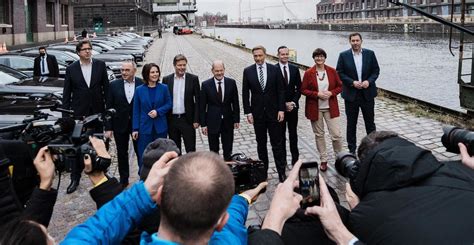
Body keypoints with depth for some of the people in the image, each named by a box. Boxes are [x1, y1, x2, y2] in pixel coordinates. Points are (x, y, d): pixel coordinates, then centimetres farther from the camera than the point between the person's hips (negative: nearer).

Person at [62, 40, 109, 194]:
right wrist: (66, 115, -2)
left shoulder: (100, 65, 0)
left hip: (97, 112, 1)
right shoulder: (71, 69, -2)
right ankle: (75, 179, 13)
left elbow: (106, 87, 4)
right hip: (78, 113, -1)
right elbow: (66, 94, 2)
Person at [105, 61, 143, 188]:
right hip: (120, 124, 2)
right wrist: (108, 128, -4)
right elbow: (109, 107, -1)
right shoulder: (114, 85, -2)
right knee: (122, 153, 11)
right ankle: (123, 179, 24)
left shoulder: (142, 84, -7)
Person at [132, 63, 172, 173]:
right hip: (145, 127, -1)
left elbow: (169, 104, 5)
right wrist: (135, 129, -2)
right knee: (143, 155, 2)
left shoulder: (164, 88, -2)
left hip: (160, 127, 1)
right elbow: (136, 110, 1)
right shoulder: (139, 90, -2)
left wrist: (158, 111, -14)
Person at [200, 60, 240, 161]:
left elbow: (235, 103, 4)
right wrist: (203, 124, -6)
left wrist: (236, 119, 1)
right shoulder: (206, 85, -6)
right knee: (214, 150, 10)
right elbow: (202, 106, -3)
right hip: (212, 122, -1)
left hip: (228, 121, 1)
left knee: (228, 150, 11)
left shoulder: (231, 82, -1)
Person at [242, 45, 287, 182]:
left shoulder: (274, 69, -1)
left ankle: (281, 172, 6)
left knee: (277, 142, 1)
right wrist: (248, 112, -5)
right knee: (261, 143, 11)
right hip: (257, 113, 1)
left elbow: (281, 90, 0)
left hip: (273, 112, -1)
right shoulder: (248, 71, 0)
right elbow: (245, 93, 1)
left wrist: (281, 109, -6)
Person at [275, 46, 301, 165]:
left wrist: (293, 102, -6)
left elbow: (299, 88, 6)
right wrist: (284, 104, -11)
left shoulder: (295, 69, 5)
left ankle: (295, 157, 18)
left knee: (293, 133, 10)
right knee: (281, 134, 6)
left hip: (293, 106, 3)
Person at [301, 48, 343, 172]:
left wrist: (331, 93, -13)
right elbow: (303, 90, -3)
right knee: (319, 135, 9)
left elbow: (339, 86, 6)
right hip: (315, 108, 0)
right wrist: (317, 94, -16)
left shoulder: (332, 71, 1)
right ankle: (323, 160, 22)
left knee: (337, 134, -4)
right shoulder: (308, 73, -4)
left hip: (331, 107, 1)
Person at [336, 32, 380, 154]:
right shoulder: (343, 55, -2)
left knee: (370, 122, 10)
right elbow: (339, 73, -4)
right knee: (351, 124, 8)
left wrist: (369, 81, -14)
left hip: (367, 93, 1)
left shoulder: (370, 54, 1)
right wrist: (352, 82, -16)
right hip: (351, 94, -1)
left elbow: (376, 70, 4)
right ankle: (352, 149, 18)